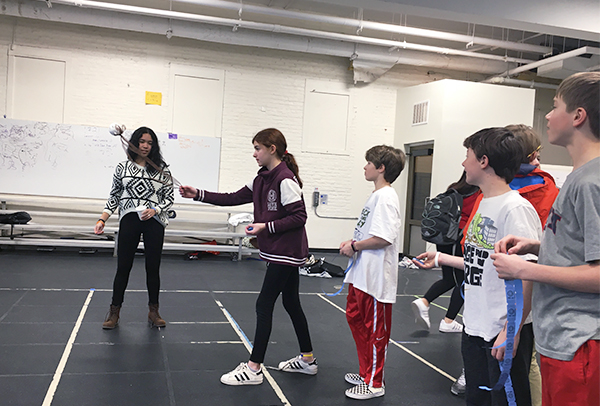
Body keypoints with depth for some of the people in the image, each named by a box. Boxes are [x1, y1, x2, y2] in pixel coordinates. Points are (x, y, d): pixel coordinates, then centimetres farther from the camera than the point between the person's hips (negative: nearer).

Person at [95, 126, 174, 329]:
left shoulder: (162, 170, 3)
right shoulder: (123, 167, 6)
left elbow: (169, 197, 4)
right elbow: (114, 196, 11)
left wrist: (154, 210, -12)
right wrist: (103, 219, 2)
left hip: (154, 222, 0)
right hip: (129, 221, 0)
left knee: (153, 267, 5)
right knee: (123, 267, 4)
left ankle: (153, 311, 20)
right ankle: (114, 312, 16)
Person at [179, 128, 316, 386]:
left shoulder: (285, 180, -18)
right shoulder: (263, 179, 10)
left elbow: (299, 217, -20)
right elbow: (233, 199, 11)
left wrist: (266, 227, -23)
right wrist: (198, 195, 5)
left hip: (286, 253, -9)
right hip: (280, 252, 9)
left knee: (264, 304, -5)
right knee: (291, 303, 16)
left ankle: (254, 369, 4)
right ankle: (307, 360, 29)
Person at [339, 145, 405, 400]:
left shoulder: (386, 197, -19)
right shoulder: (376, 195, 14)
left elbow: (384, 238, -27)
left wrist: (355, 246, -16)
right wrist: (352, 243, 7)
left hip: (376, 278, -11)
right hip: (361, 274, 11)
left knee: (375, 330, 3)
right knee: (355, 318, 19)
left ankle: (374, 384, 18)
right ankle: (366, 373, 34)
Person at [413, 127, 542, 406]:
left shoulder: (516, 208, -19)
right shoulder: (484, 204, 11)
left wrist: (511, 331, -24)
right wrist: (441, 259, 23)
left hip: (505, 333, -9)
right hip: (474, 328, 9)